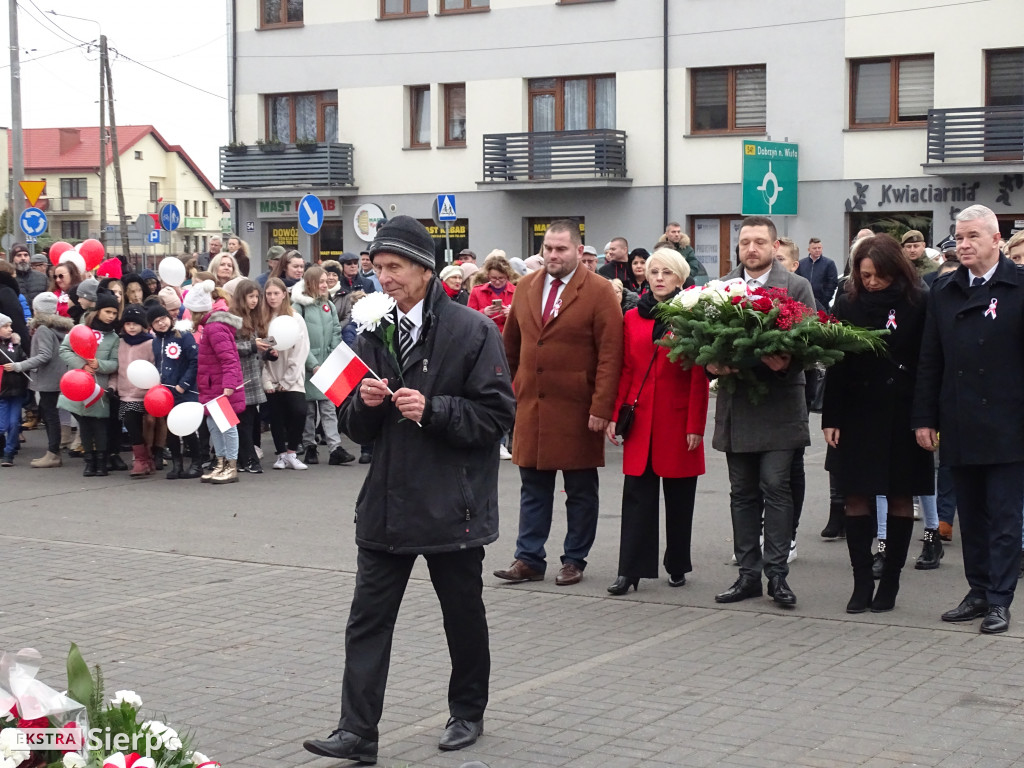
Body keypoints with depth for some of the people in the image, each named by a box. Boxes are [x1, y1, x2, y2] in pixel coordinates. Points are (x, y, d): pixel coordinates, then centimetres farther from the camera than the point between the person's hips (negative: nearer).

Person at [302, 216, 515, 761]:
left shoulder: (472, 331, -8)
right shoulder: (374, 333, 8)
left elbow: (498, 412, -11)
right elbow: (356, 427, 12)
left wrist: (432, 409, -21)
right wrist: (366, 403, -10)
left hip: (451, 505, -4)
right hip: (387, 504, 4)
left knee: (463, 615, 13)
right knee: (367, 620, 0)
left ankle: (467, 711, 32)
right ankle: (357, 732, 3)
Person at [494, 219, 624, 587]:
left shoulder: (599, 292, -6)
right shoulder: (526, 287, 9)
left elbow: (610, 353, -11)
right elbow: (510, 344, 16)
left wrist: (601, 406, -16)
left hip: (577, 409, -4)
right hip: (531, 405, 4)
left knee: (581, 491, 7)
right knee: (533, 488, 8)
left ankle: (574, 560, 16)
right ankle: (529, 559, 14)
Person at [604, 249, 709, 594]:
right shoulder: (632, 318, 8)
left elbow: (699, 376, -5)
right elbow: (625, 371, 10)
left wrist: (695, 425, -10)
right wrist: (614, 416, 3)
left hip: (679, 419, -2)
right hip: (640, 419, 3)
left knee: (679, 495, 7)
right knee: (637, 494, 1)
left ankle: (677, 566, 20)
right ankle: (631, 570, 3)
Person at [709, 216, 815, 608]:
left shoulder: (796, 287, 1)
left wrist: (787, 362, -23)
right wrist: (712, 364, -11)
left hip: (778, 403, -4)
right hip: (736, 406, 4)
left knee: (775, 487, -6)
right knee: (742, 493, 8)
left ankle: (777, 573, 1)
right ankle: (748, 574, 16)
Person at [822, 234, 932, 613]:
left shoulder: (917, 305, -3)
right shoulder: (847, 304, 3)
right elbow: (835, 364, 3)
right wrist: (831, 418, -2)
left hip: (902, 416, -1)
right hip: (857, 415, 2)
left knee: (900, 498, 5)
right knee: (856, 498, 0)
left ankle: (889, 583, 14)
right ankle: (862, 584, 7)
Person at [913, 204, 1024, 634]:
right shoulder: (943, 291, 10)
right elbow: (930, 360, 10)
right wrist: (924, 418, 6)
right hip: (959, 428, 4)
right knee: (971, 516, 11)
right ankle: (979, 592, 20)